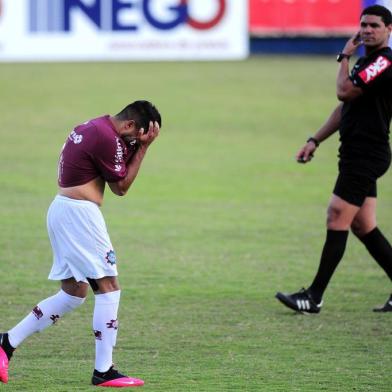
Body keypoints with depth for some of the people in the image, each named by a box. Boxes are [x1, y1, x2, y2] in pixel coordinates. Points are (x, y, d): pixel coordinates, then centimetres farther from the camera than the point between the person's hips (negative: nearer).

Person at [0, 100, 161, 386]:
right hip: (79, 213, -10)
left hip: (61, 209, 10)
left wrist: (137, 147, 4)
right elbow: (121, 187, -6)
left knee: (74, 292, 15)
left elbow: (120, 172, 18)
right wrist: (143, 148, -4)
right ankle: (104, 372, -8)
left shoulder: (94, 127, 16)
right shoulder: (107, 137, -15)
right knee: (109, 287, -6)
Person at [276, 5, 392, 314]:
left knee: (337, 220, -7)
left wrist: (345, 57, -5)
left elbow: (345, 91, -20)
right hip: (359, 155, 10)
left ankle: (314, 297, -4)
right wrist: (315, 141, 21)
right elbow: (345, 108, 25)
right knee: (364, 227, 9)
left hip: (366, 157, -10)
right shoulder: (365, 62, 18)